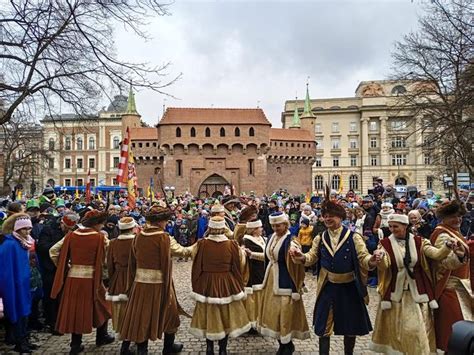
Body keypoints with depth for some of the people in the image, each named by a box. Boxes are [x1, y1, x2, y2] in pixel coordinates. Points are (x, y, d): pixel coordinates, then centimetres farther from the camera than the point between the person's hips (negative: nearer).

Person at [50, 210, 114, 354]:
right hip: (91, 278, -3)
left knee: (75, 308, 15)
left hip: (72, 277, 3)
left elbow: (53, 251, 4)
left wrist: (63, 267, 11)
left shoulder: (71, 236, 1)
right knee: (101, 305, 19)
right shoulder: (100, 238, -11)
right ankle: (101, 336, 31)